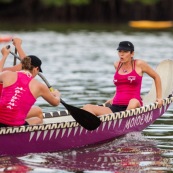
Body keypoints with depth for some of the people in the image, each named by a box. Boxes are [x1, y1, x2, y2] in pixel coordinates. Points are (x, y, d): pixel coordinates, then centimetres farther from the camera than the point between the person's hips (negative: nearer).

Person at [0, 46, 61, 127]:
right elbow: (56, 102, 21)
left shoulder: (8, 75, 5)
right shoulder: (39, 86, 3)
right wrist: (57, 94, 45)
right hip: (16, 126, -1)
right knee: (38, 120, 33)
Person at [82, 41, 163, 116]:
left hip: (133, 109, -4)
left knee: (134, 102, -42)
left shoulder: (139, 64, 3)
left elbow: (156, 77, 16)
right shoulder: (117, 65, 16)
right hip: (115, 107, 4)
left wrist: (159, 97, 16)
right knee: (87, 108, -22)